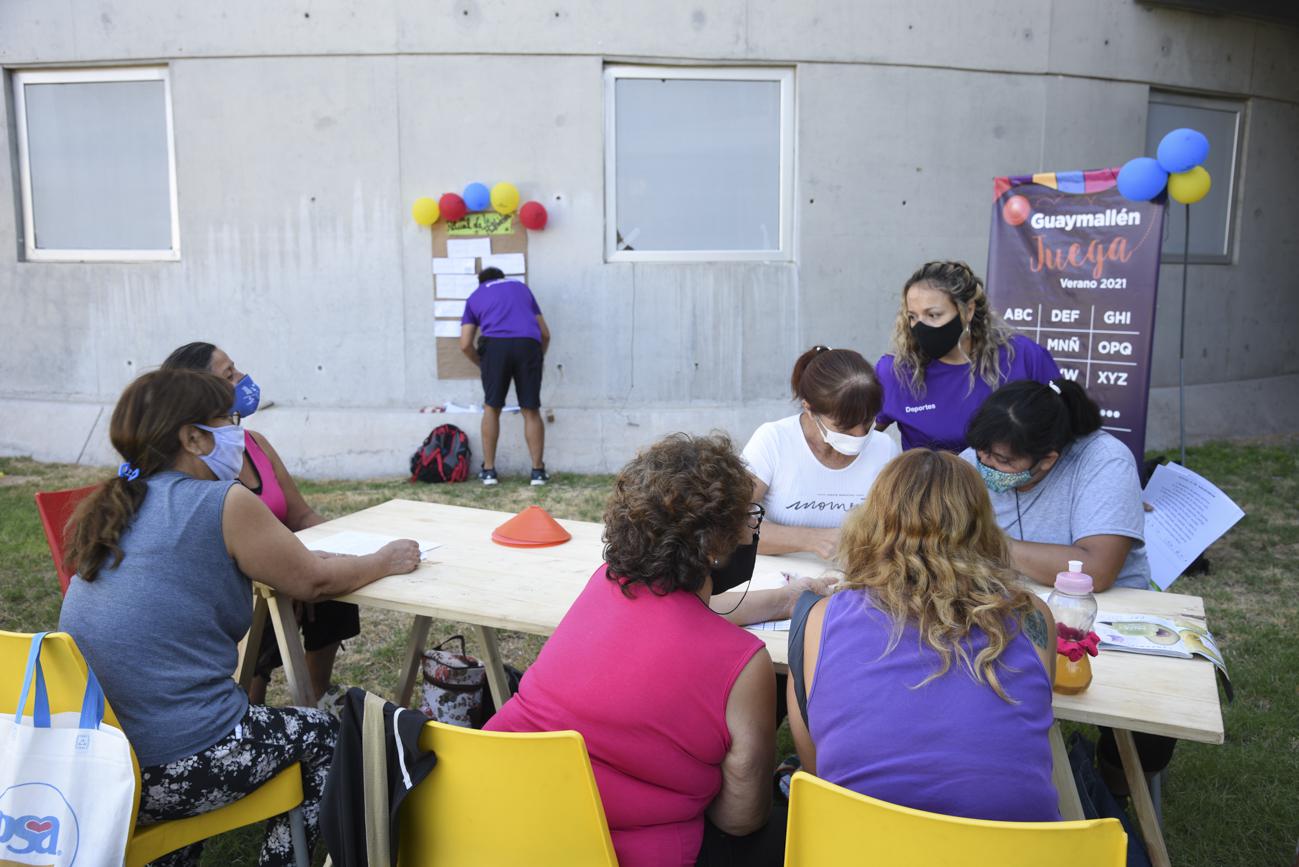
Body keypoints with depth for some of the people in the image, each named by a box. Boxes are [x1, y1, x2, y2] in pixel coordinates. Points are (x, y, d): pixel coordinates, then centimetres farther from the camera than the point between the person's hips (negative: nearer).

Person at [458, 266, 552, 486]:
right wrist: (538, 360, 41)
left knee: (491, 408, 14)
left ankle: (489, 470, 16)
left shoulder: (475, 297, 26)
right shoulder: (521, 287, 32)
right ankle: (538, 471, 10)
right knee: (531, 411, 9)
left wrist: (483, 365, 31)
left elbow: (465, 345, 14)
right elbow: (545, 334, 27)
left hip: (495, 345, -1)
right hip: (528, 344, 1)